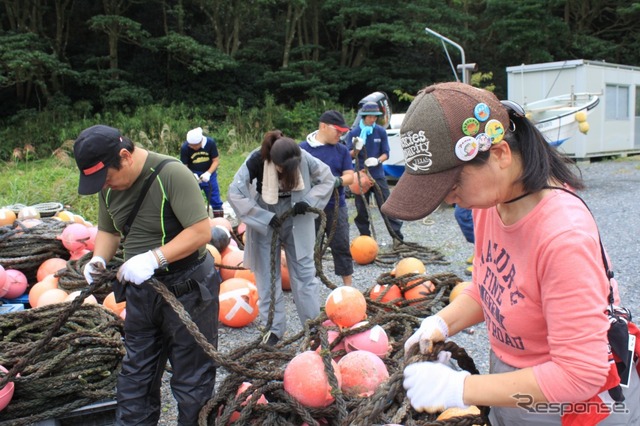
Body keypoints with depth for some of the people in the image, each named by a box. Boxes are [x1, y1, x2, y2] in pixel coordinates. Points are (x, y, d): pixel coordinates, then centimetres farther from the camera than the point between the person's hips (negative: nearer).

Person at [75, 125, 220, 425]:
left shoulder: (171, 174, -21)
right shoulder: (109, 187, 2)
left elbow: (201, 231, -24)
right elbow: (108, 230, 15)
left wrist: (154, 258, -31)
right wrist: (99, 258, -6)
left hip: (187, 290, -6)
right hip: (140, 292, 7)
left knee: (191, 381, 9)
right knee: (135, 376, 18)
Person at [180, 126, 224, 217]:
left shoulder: (210, 143, -18)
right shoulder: (184, 147, -18)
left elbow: (216, 161, -13)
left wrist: (208, 173, -28)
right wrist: (192, 175, -33)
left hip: (209, 174, 1)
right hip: (193, 176, 0)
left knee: (215, 200, 9)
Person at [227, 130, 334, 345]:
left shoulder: (304, 158, -20)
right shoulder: (256, 161, -25)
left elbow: (327, 178, -5)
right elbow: (235, 193, -26)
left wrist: (309, 201, -21)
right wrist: (265, 217, -27)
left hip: (296, 221, 1)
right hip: (265, 222, -1)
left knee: (304, 270, 7)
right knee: (267, 275, 5)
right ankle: (273, 329, 18)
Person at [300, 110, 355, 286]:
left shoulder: (342, 150, 3)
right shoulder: (304, 148, -4)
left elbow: (350, 176, 0)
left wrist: (338, 181, -21)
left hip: (336, 207, 2)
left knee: (341, 247, 7)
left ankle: (348, 287, 20)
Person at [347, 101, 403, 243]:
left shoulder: (381, 131, 0)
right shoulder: (354, 132, -3)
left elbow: (386, 153, 2)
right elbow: (349, 156, -4)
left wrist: (377, 160, -20)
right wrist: (356, 149, -26)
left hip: (378, 175, 0)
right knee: (361, 209, 6)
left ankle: (397, 236, 4)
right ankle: (364, 237, 18)